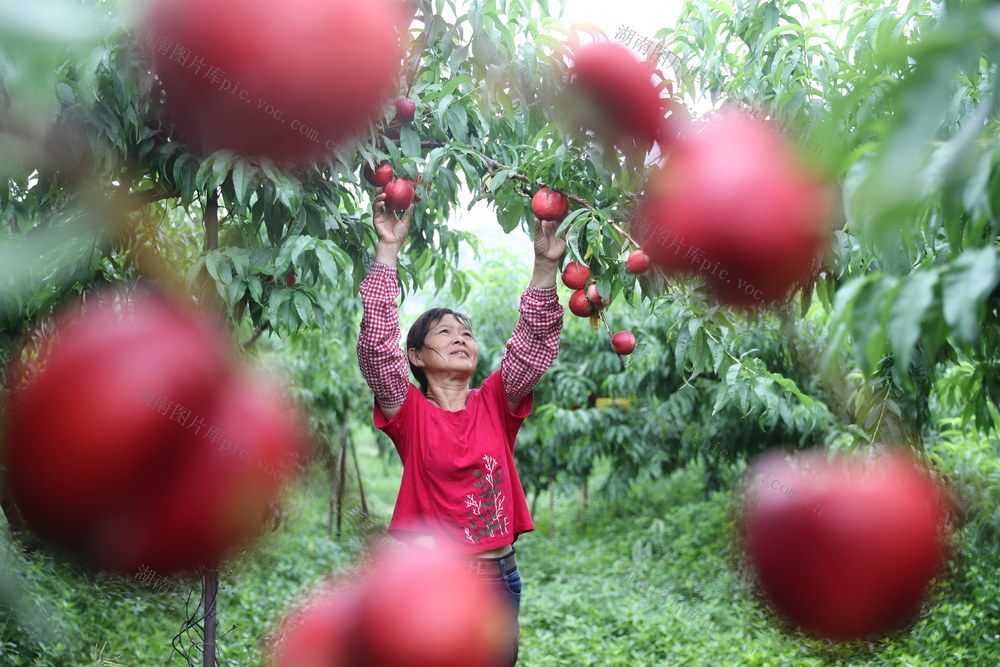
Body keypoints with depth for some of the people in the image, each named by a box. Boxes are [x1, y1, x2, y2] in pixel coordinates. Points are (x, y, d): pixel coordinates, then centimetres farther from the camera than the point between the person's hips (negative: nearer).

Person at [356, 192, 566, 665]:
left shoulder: (494, 404, 6)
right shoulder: (410, 412, -2)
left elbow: (536, 342, -2)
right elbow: (377, 342, -14)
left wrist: (545, 265, -12)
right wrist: (388, 250, -17)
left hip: (497, 576, 3)